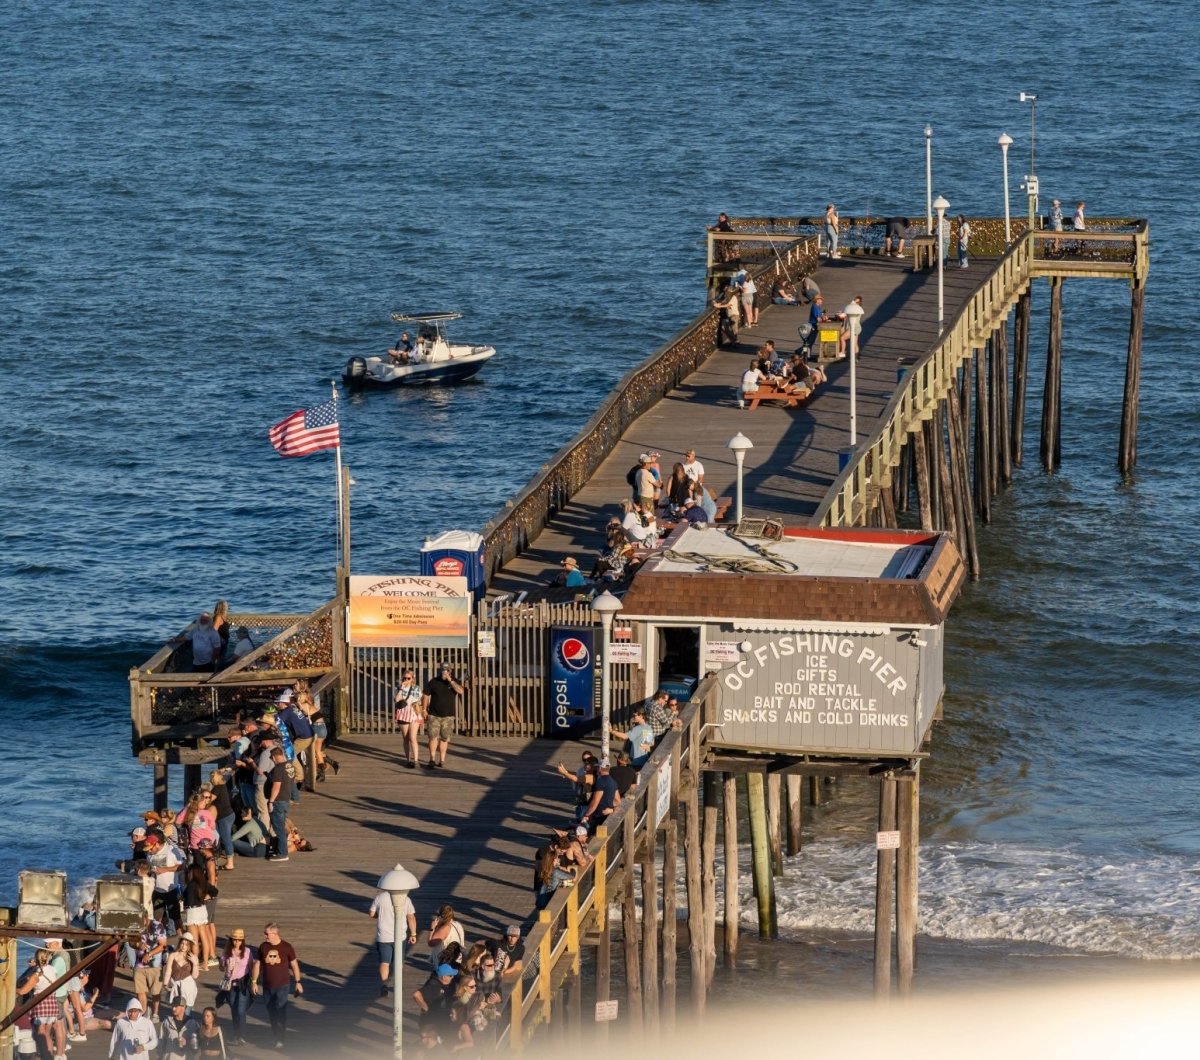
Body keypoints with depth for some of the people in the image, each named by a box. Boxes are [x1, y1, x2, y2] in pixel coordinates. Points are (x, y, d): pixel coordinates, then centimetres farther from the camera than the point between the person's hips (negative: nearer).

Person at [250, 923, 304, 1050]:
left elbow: (294, 964, 0)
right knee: (271, 1012, 11)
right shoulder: (263, 947, -1)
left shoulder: (286, 947, -8)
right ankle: (276, 1035, 24)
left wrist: (298, 982, 1)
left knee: (281, 1012, -7)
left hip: (282, 985, -4)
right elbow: (257, 964, 7)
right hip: (267, 986, 4)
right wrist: (254, 981, 4)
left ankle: (280, 1039, -3)